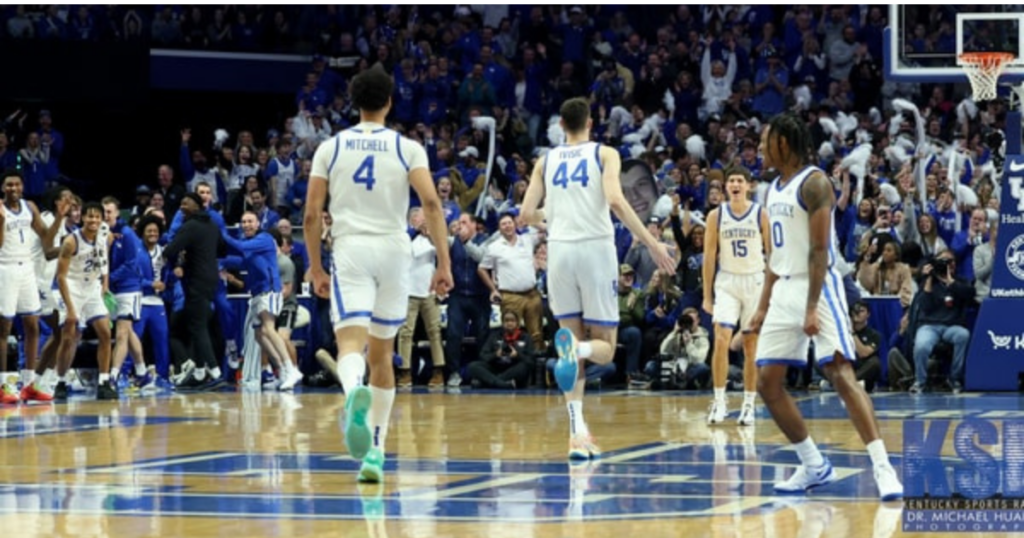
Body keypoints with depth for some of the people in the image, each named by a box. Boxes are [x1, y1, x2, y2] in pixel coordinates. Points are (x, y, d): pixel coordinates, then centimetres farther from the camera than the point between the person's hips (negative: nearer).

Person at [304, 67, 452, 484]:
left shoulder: (330, 148, 8)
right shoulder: (407, 148, 6)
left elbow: (311, 216, 5)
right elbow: (431, 203, -8)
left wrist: (316, 269, 16)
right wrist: (444, 262, -7)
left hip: (350, 249, -1)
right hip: (394, 249, 1)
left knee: (351, 341, -15)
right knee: (381, 354, 14)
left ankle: (356, 393, -52)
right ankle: (375, 451, 16)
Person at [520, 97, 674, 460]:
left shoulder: (547, 161, 13)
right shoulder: (604, 154, 5)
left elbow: (527, 215, 7)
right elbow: (615, 201, -13)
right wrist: (651, 243, -12)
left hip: (560, 249, 3)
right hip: (596, 247, -3)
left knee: (571, 339, 12)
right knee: (605, 347, 6)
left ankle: (578, 431, -2)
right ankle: (577, 348, -33)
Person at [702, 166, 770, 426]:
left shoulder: (760, 215, -1)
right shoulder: (716, 216, 1)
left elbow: (771, 254, 2)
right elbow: (709, 256, 3)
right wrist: (707, 295, 0)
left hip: (755, 282, 0)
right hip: (727, 281, 0)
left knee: (752, 345, 4)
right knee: (721, 339, -14)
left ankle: (749, 404, 11)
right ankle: (719, 401, -8)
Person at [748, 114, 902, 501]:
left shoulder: (813, 183, -12)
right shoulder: (774, 189, 14)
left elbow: (820, 249, -18)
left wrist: (812, 308, -24)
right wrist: (763, 306, 18)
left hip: (818, 287, -9)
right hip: (785, 290, 9)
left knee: (841, 374, -18)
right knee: (767, 382, 5)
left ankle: (883, 467, -20)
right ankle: (814, 466, 15)